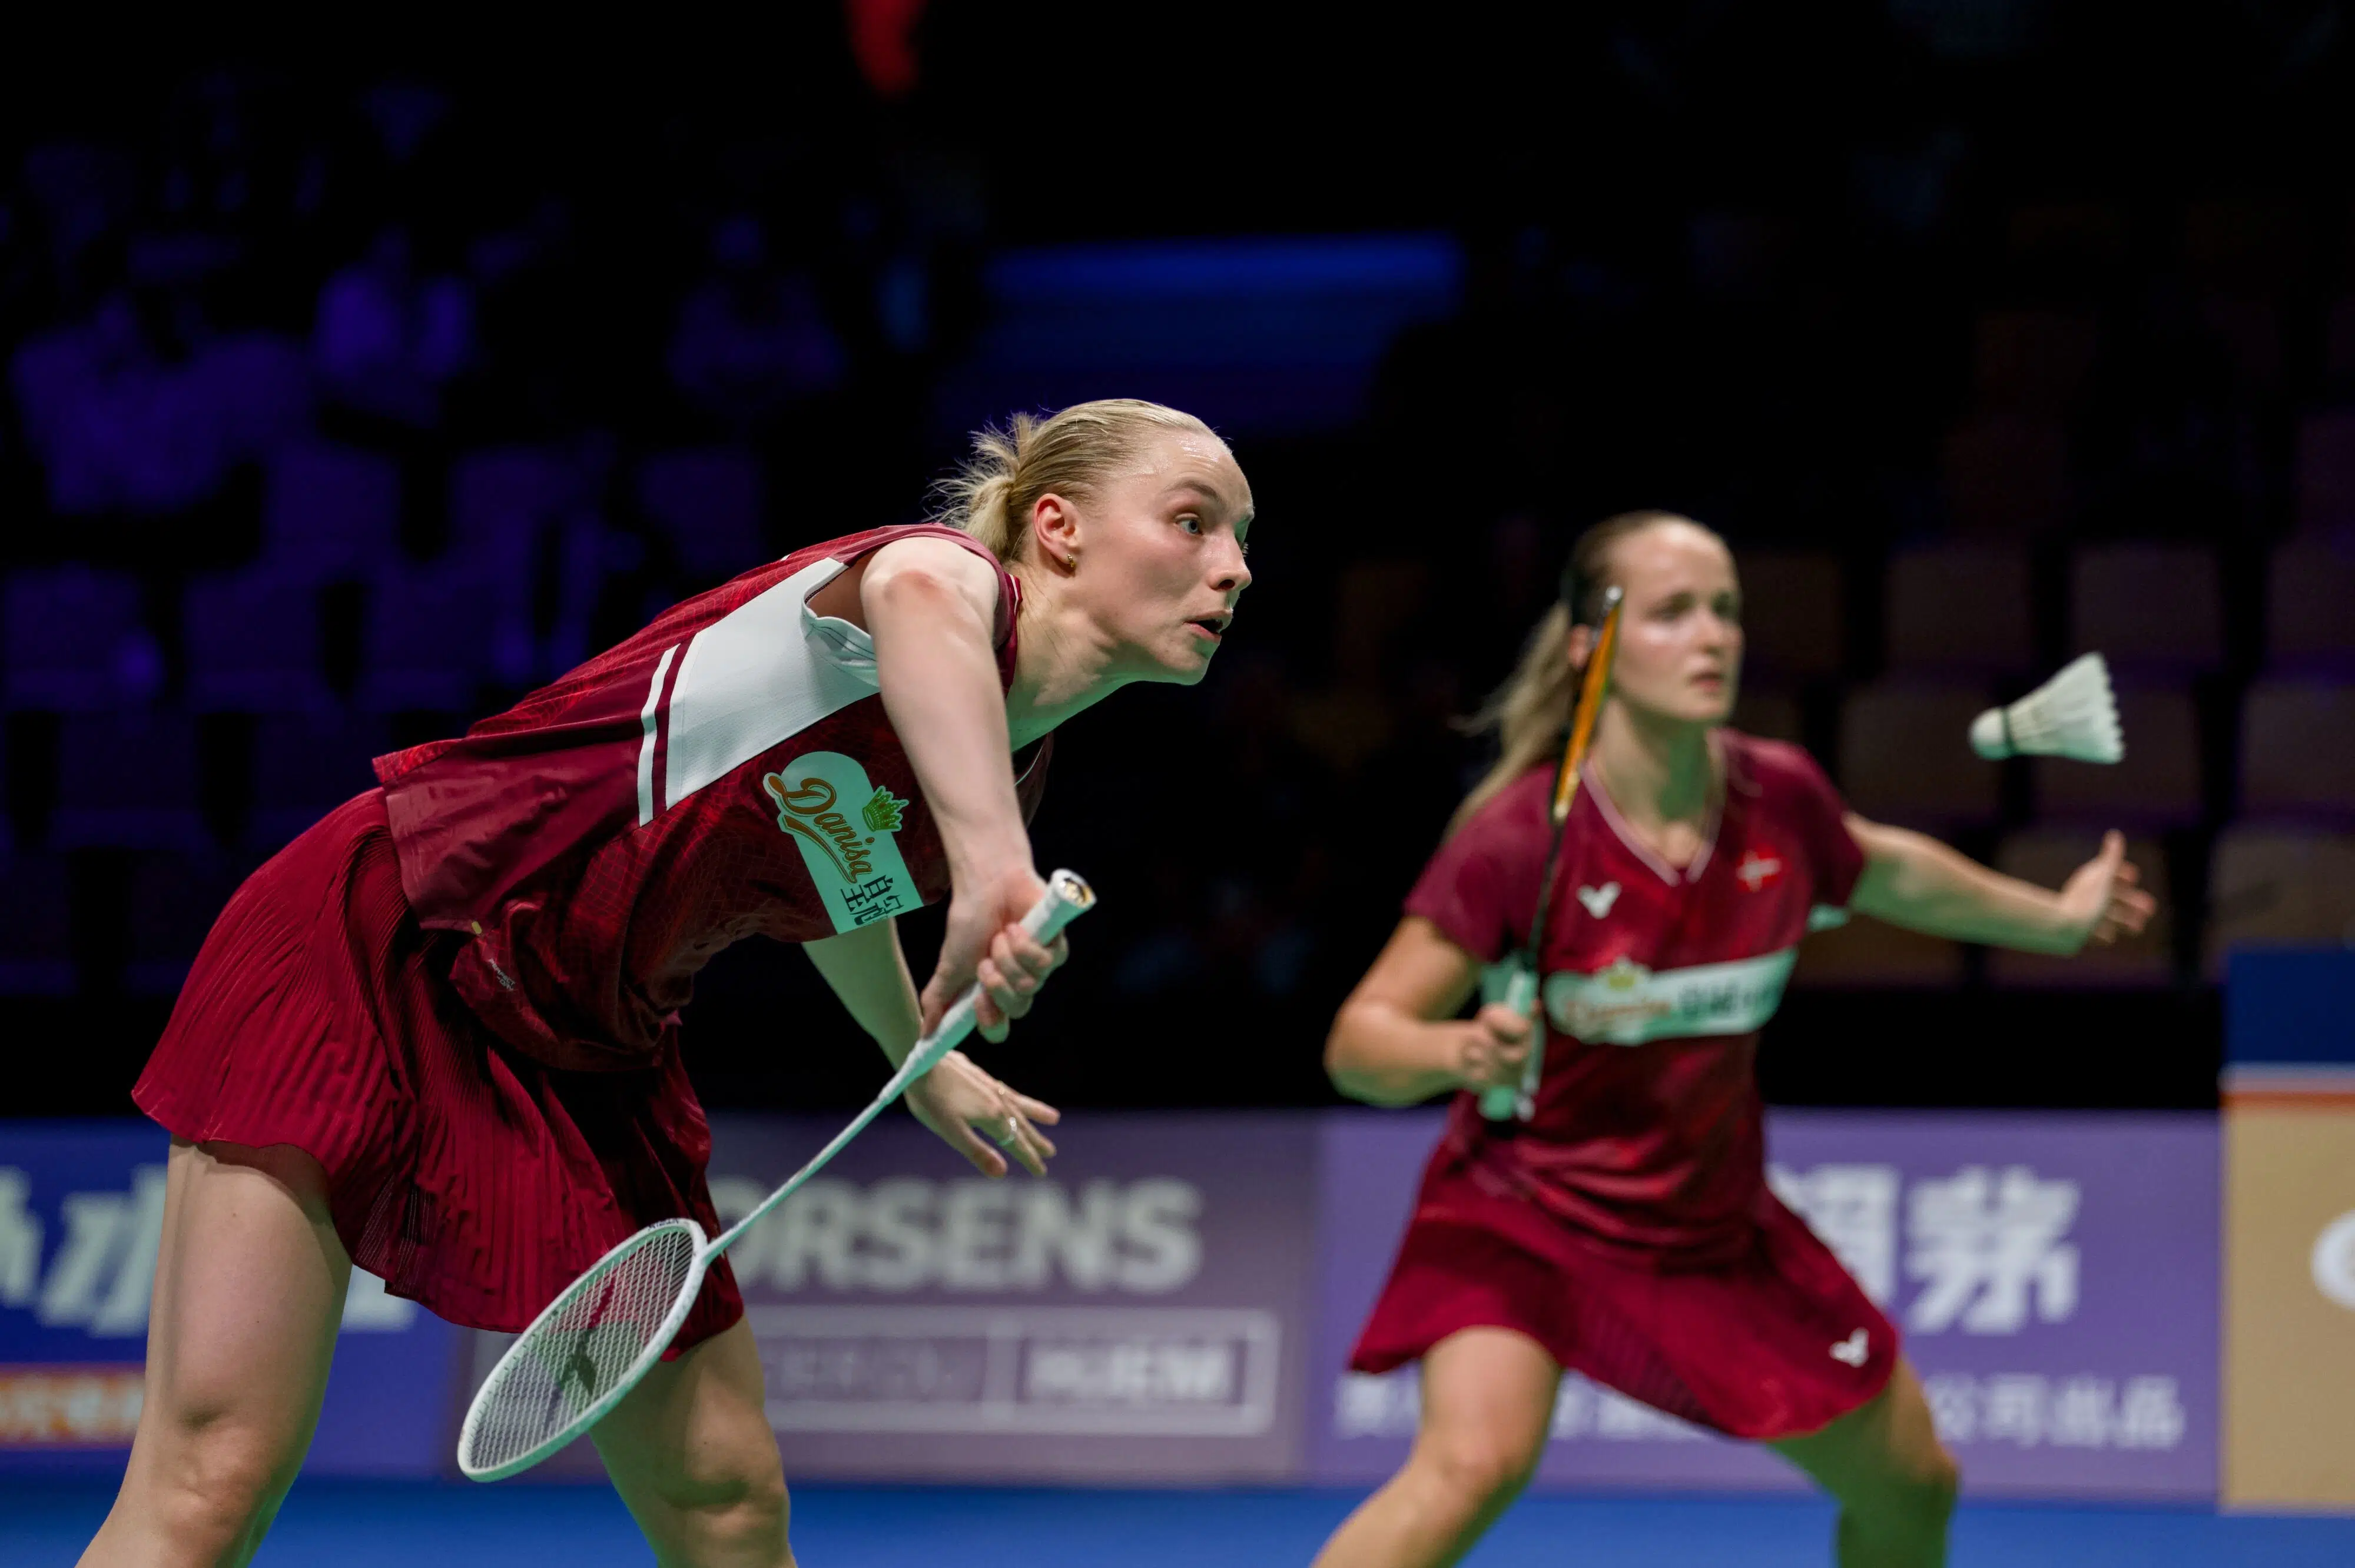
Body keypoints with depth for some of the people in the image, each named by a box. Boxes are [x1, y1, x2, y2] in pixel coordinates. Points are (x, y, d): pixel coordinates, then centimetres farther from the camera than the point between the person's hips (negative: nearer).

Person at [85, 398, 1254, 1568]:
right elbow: (916, 590, -47)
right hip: (383, 937, -8)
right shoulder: (964, 574, -18)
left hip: (585, 1056, 8)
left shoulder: (1013, 765, 7)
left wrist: (920, 1063, 43)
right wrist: (990, 862, -60)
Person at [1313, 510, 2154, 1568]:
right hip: (1521, 1206, -6)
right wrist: (1458, 1051, -42)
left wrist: (2055, 918, 27)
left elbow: (1887, 874, 15)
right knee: (1474, 1462, -33)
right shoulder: (1521, 840, -24)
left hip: (1716, 1229, 6)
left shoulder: (1780, 801, -10)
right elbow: (1359, 1043, -21)